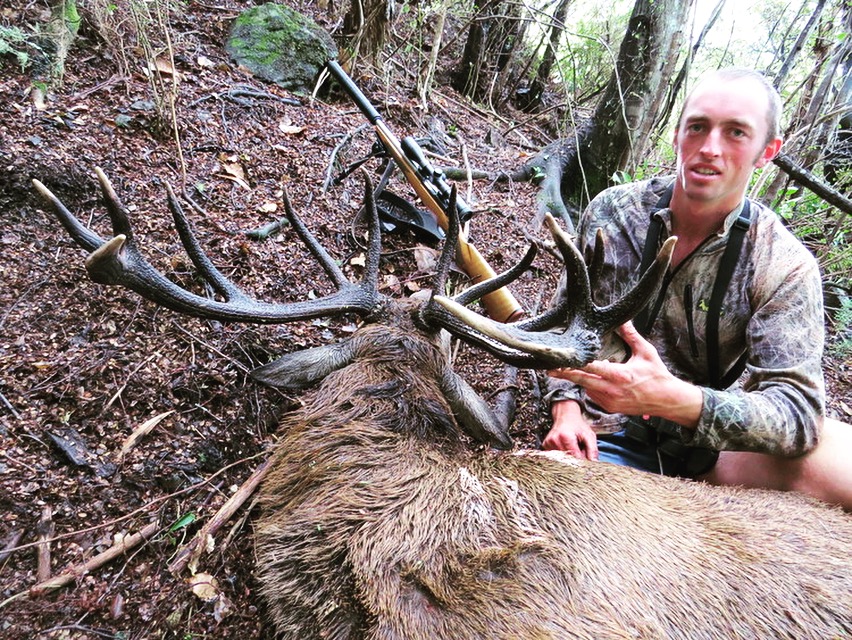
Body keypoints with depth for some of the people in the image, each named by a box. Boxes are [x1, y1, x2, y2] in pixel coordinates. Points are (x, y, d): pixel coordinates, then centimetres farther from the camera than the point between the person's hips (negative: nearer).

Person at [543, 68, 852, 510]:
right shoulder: (611, 211, -2)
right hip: (604, 435, 1)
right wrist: (566, 406, -8)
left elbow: (796, 411, -18)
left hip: (701, 446, 0)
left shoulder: (785, 267, -8)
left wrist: (672, 398, -37)